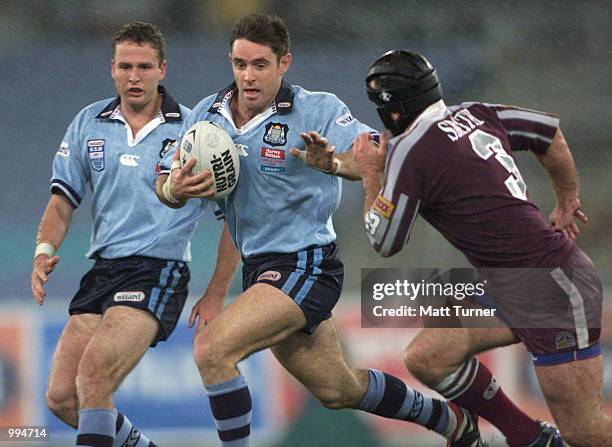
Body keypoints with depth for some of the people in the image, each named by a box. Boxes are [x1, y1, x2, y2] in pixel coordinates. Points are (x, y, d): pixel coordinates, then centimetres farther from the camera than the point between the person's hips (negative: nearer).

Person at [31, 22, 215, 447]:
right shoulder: (89, 123, 8)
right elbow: (64, 199, 11)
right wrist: (45, 250, -8)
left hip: (158, 270, -5)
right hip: (102, 269, 5)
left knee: (93, 375, -26)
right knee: (61, 397, 0)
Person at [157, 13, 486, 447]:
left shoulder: (318, 110, -14)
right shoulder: (208, 114, 1)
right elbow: (165, 187, 2)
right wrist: (174, 188, -23)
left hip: (305, 263, -7)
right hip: (259, 267, 7)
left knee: (212, 348, -25)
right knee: (338, 390, 22)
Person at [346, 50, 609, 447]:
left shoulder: (409, 152, -13)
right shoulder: (474, 115, 7)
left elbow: (385, 243, -3)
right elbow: (551, 132, 20)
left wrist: (371, 176, 10)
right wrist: (568, 199, 32)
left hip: (551, 290, -9)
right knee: (427, 357, 7)